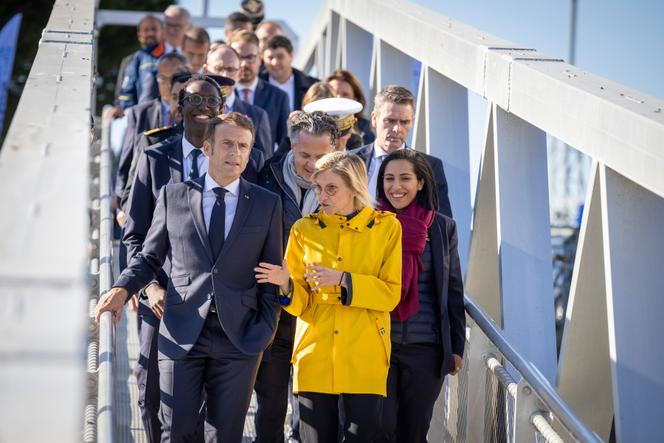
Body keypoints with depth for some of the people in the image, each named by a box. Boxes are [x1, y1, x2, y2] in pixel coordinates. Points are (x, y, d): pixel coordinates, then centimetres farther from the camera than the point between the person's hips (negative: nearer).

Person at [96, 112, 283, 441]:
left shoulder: (267, 204, 7)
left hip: (239, 337, 0)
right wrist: (122, 288, -6)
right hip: (182, 334, 0)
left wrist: (264, 332, -1)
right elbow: (149, 257, 13)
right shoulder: (173, 196, 8)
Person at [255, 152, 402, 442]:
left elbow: (391, 293, -3)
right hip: (314, 358, 2)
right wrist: (287, 285, -18)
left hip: (365, 360, -1)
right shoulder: (305, 229, 6)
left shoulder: (386, 227, 2)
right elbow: (300, 302, 5)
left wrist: (343, 280, -16)